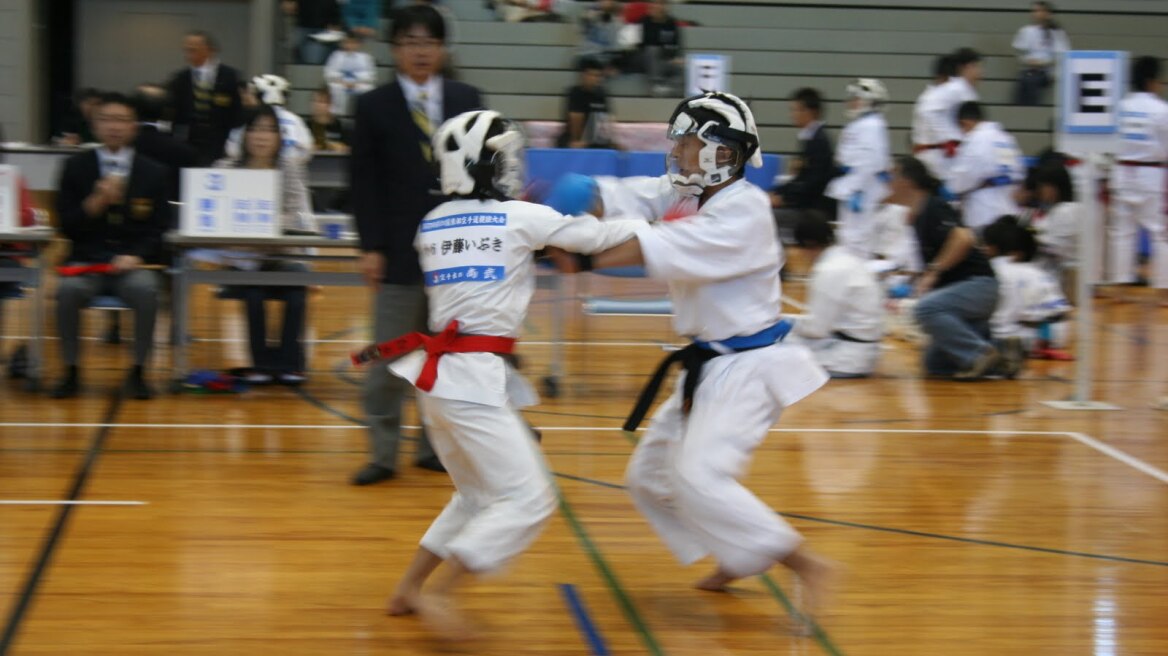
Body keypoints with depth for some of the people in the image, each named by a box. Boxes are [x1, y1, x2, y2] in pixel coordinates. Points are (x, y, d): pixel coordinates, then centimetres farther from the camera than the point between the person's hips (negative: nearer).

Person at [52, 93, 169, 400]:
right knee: (68, 290, -32)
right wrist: (97, 201, -14)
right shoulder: (76, 167, 7)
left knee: (146, 290, -33)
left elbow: (158, 229, 5)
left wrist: (135, 256, -13)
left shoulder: (153, 172, 7)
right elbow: (67, 226, 3)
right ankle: (71, 372, -14)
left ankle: (138, 372, -14)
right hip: (86, 260, 0)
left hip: (132, 262, 0)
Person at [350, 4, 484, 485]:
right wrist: (371, 247, -8)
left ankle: (436, 446, 19)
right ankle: (383, 453, 8)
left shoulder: (467, 100, 7)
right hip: (399, 250, -2)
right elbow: (364, 183, -1)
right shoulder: (375, 106, 1)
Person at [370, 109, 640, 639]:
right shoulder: (521, 219, -6)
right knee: (527, 499, -5)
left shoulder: (431, 226, 10)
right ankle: (437, 595, -11)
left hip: (438, 372, 8)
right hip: (476, 378, -8)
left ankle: (407, 591, 25)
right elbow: (593, 237, 5)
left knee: (479, 494, 23)